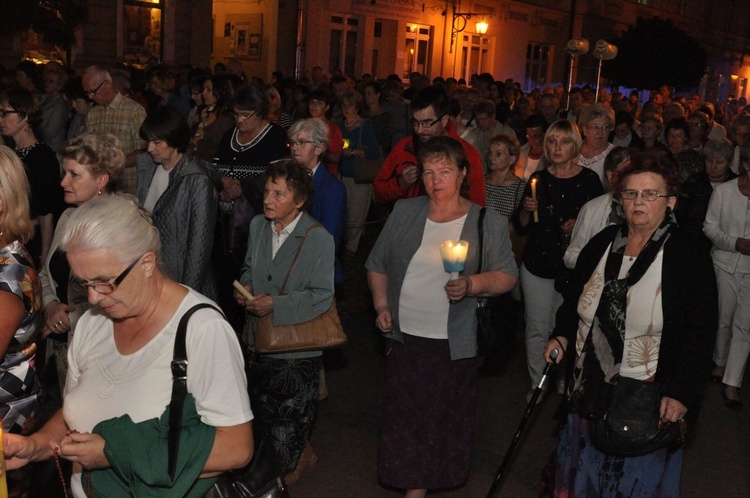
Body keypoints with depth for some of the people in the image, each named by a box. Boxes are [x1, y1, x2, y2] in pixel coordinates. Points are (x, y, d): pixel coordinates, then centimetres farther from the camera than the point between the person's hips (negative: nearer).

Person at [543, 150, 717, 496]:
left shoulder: (690, 258, -11)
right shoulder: (602, 244, 4)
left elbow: (699, 335, -12)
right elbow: (575, 301, 17)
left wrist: (681, 393, -18)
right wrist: (562, 336, 1)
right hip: (588, 388, 5)